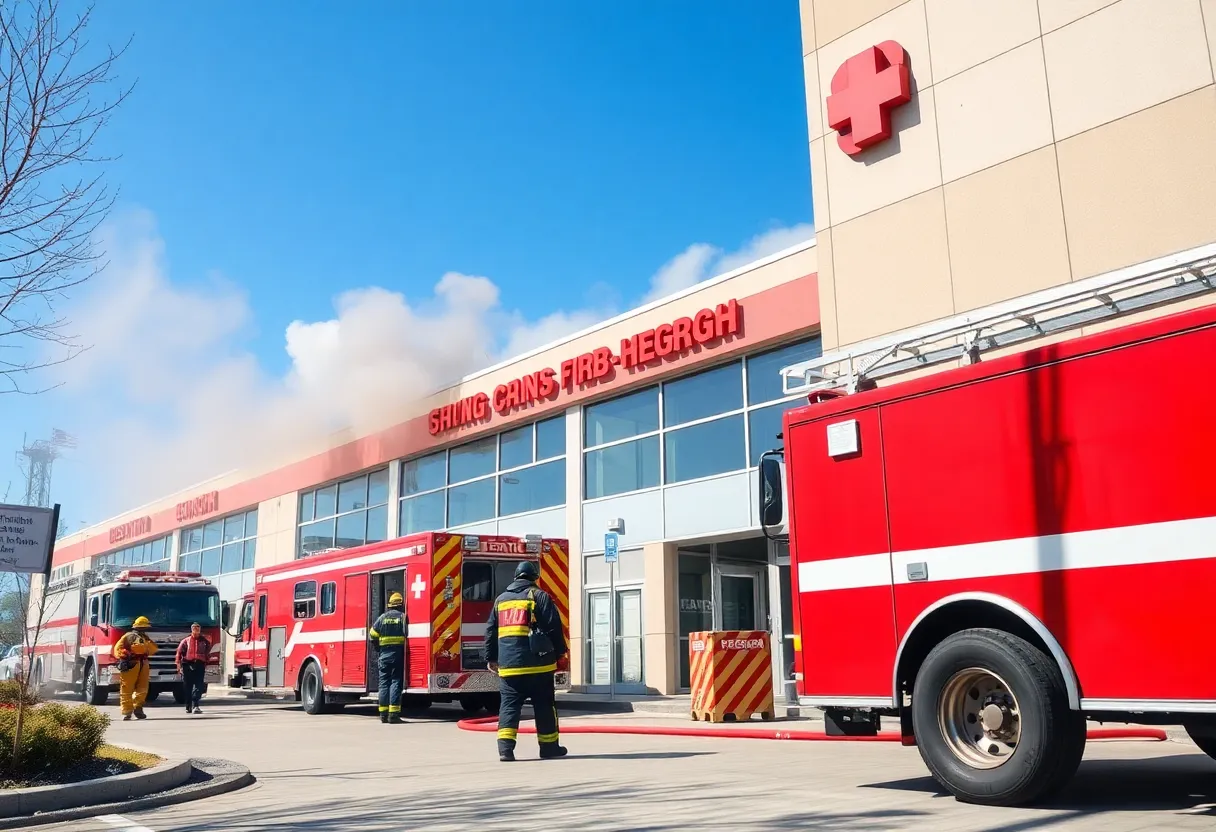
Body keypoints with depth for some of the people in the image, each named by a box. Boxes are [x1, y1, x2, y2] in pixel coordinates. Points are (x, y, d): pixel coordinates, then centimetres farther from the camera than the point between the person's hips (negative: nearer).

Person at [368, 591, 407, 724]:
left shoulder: (382, 617, 7)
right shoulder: (403, 616, -2)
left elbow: (373, 635, 7)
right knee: (396, 682, -1)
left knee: (384, 683, 8)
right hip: (398, 653, -3)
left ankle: (383, 714, 9)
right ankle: (393, 714, -6)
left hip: (384, 654, 3)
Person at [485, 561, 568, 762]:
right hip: (537, 662, -4)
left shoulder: (501, 599, 15)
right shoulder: (539, 596, -1)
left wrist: (491, 658, 22)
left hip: (508, 664, 4)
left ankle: (505, 747, -9)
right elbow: (553, 626, -6)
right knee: (544, 705, 7)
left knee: (509, 705, 4)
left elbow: (491, 631, 16)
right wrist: (559, 652, 4)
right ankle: (549, 747, 14)